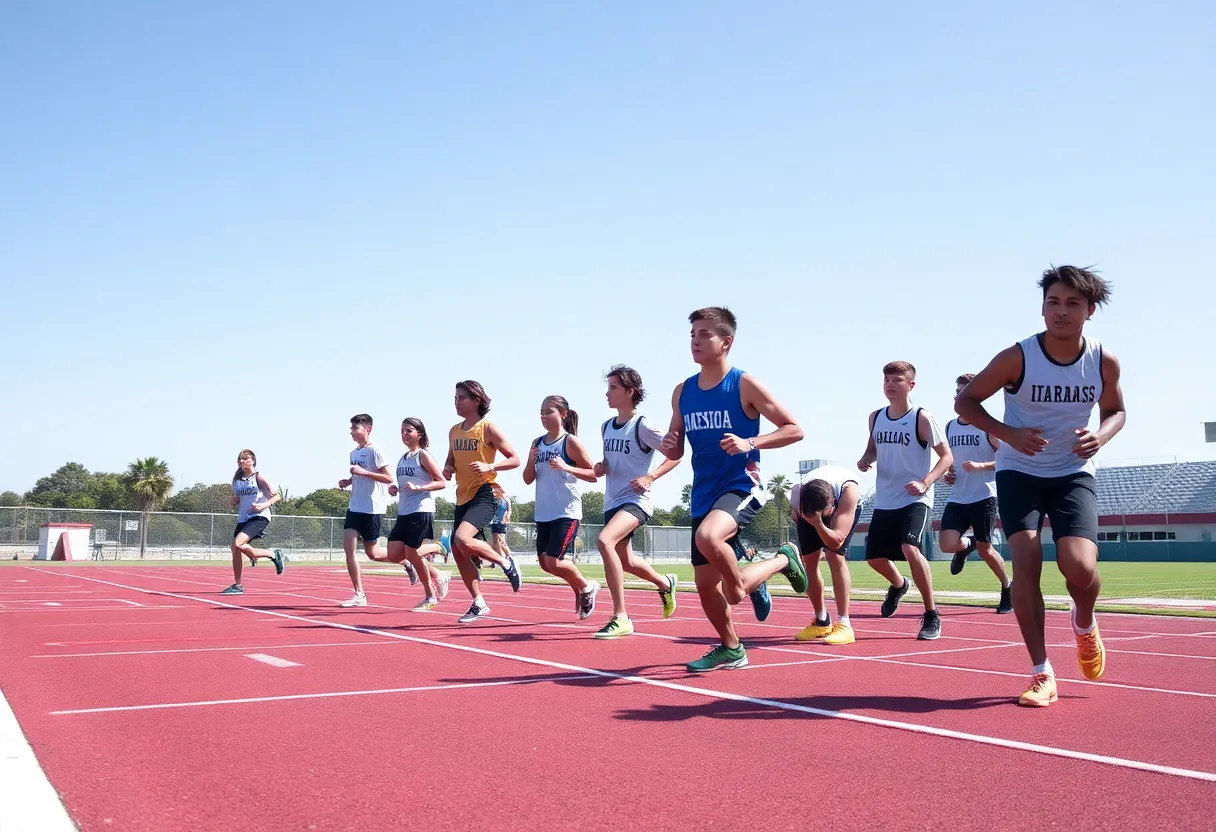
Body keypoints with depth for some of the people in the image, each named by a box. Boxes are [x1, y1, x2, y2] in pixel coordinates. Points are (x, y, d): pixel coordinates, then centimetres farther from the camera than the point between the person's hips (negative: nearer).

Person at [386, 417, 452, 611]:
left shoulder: (423, 455, -6)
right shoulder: (403, 458, 16)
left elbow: (442, 482, -11)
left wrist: (418, 487, -22)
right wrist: (395, 489, 7)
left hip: (421, 511, -8)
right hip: (404, 512, 8)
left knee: (412, 554, -7)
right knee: (394, 555, 0)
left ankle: (430, 597, 12)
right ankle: (438, 576, 17)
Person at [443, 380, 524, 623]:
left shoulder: (489, 428, -8)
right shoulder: (454, 431, 12)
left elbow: (514, 460, -9)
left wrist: (489, 466, -24)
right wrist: (448, 470, 2)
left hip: (484, 494, -8)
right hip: (463, 497, 8)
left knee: (463, 539, -27)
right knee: (458, 551, 7)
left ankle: (505, 563, -3)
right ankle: (478, 603, 20)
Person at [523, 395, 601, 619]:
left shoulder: (571, 442, -8)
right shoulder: (537, 443, 10)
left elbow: (593, 475, -11)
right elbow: (528, 480, 12)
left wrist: (566, 467, -24)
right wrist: (531, 462, -7)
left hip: (567, 513, -7)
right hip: (543, 514, 7)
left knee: (554, 561, -13)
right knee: (545, 563, 10)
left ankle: (587, 587, 14)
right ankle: (579, 589, 33)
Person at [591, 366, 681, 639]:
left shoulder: (643, 426, -13)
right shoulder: (606, 427, 9)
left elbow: (676, 453, -12)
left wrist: (650, 477, -22)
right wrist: (601, 467, 2)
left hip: (636, 500, -9)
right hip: (612, 502, 9)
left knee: (604, 541, -31)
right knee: (625, 561, 20)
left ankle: (620, 617, -23)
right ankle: (665, 583, 52)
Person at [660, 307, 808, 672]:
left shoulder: (744, 385, -8)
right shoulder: (682, 392, 8)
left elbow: (794, 429, -8)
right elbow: (677, 452, 16)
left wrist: (750, 443, -21)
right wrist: (668, 446, -8)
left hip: (741, 487, -6)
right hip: (703, 494, 6)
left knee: (707, 537, -35)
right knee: (705, 583, 8)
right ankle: (730, 648, 32)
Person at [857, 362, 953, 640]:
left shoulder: (921, 418, -11)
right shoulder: (875, 418, 6)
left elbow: (946, 456, -9)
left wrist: (925, 483, -24)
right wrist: (865, 460, -2)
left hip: (915, 499, -6)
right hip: (885, 500, 6)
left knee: (910, 548, -27)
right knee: (874, 556, 10)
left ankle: (932, 616, -12)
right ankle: (898, 585, 47)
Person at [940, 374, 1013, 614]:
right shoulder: (950, 427, 11)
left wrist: (981, 466, -19)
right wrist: (947, 474, 5)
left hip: (984, 497, -4)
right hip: (957, 498, 4)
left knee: (985, 549, 2)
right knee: (947, 545, -13)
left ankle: (1008, 587, 28)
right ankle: (967, 545, 23)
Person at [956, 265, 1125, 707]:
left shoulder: (1104, 361, -8)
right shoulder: (1017, 357, -16)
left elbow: (1115, 410, 11)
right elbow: (965, 401, -6)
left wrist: (1101, 436, -12)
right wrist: (1008, 433, -21)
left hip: (1074, 474, 1)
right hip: (1019, 472, -1)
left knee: (1080, 567, -17)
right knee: (1026, 561, -16)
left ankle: (1084, 624, 21)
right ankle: (1042, 675, -3)